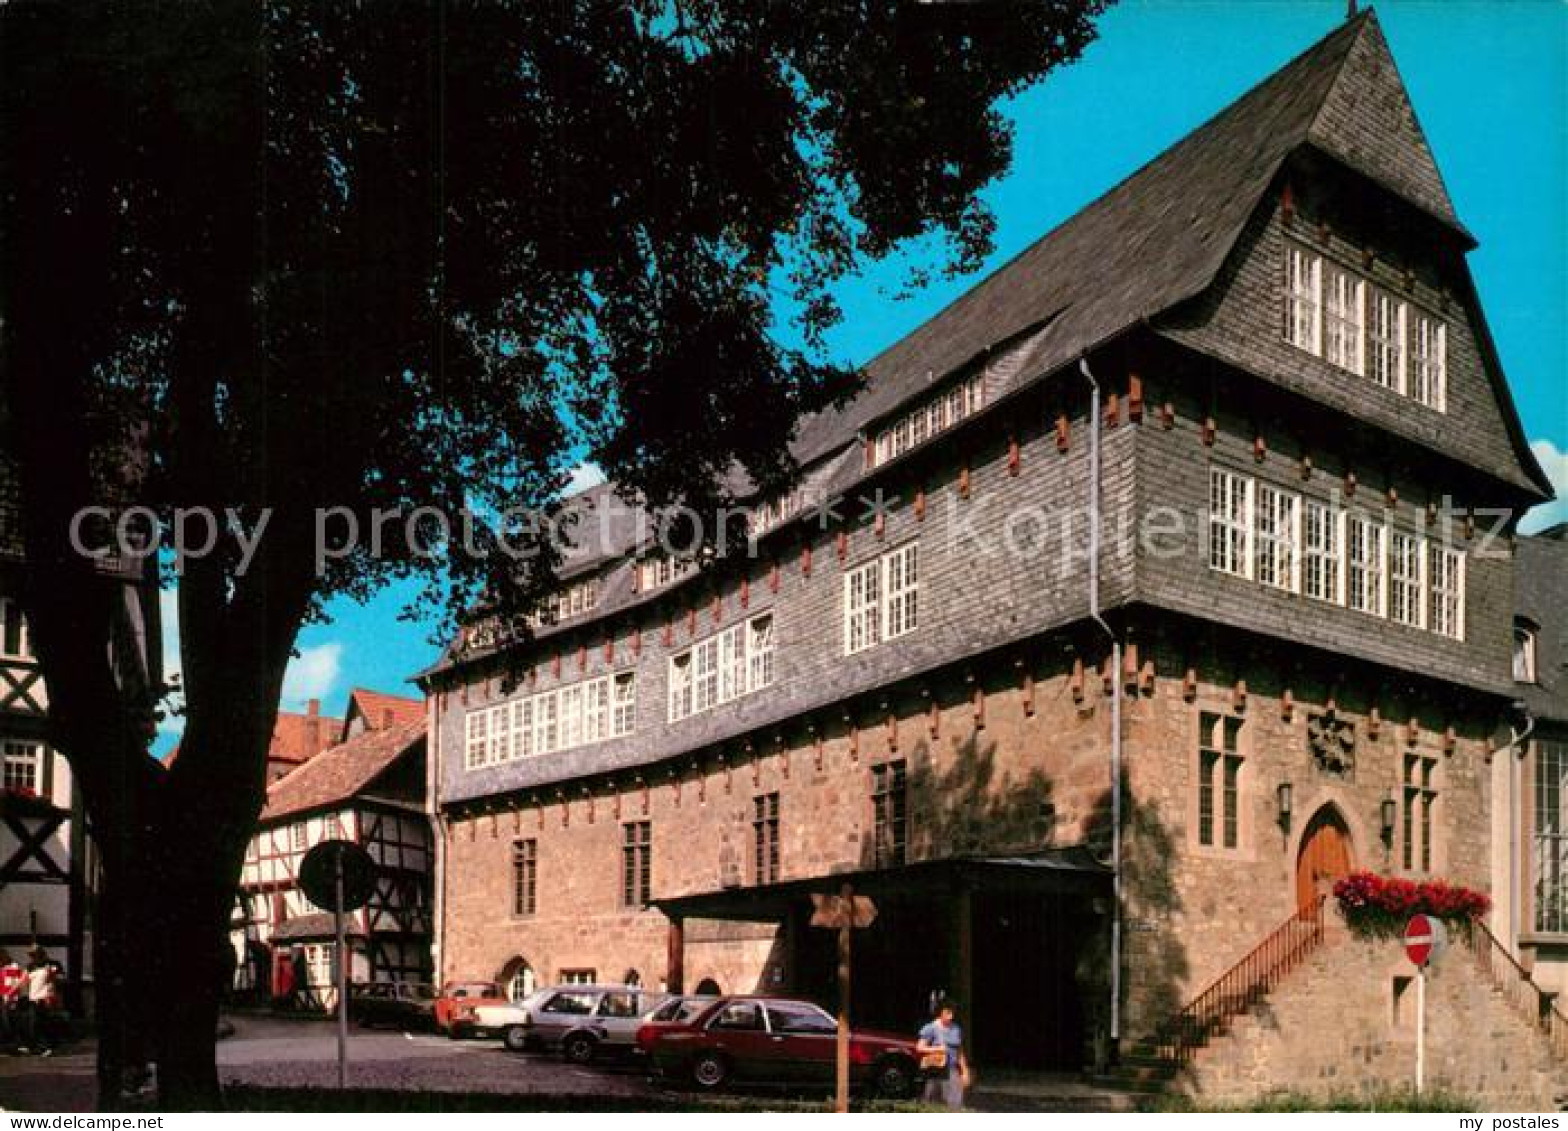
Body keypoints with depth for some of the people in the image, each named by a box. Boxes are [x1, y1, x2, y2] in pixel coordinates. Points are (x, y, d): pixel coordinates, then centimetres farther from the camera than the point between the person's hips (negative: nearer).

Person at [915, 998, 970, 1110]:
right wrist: (936, 1049, -20)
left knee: (956, 1104, -7)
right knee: (934, 1106, 0)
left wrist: (964, 1071, 16)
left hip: (953, 1071, 4)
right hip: (936, 1071, -4)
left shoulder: (956, 1029, 13)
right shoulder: (931, 1029, -4)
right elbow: (919, 1047, -8)